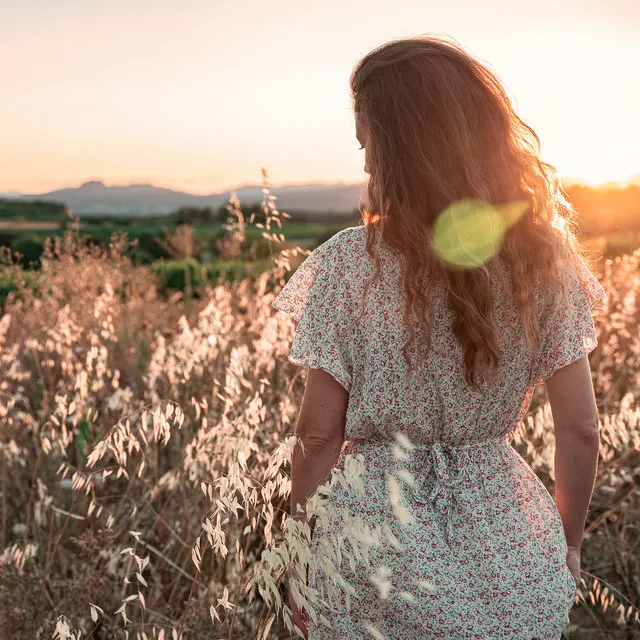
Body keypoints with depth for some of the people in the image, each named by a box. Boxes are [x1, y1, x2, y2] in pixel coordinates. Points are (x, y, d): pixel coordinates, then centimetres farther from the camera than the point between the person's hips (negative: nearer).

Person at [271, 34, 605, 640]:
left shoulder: (349, 264, -16)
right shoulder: (545, 255, -8)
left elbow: (319, 435, -11)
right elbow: (579, 429, -4)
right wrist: (569, 544, 12)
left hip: (377, 528, -2)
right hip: (507, 541, 3)